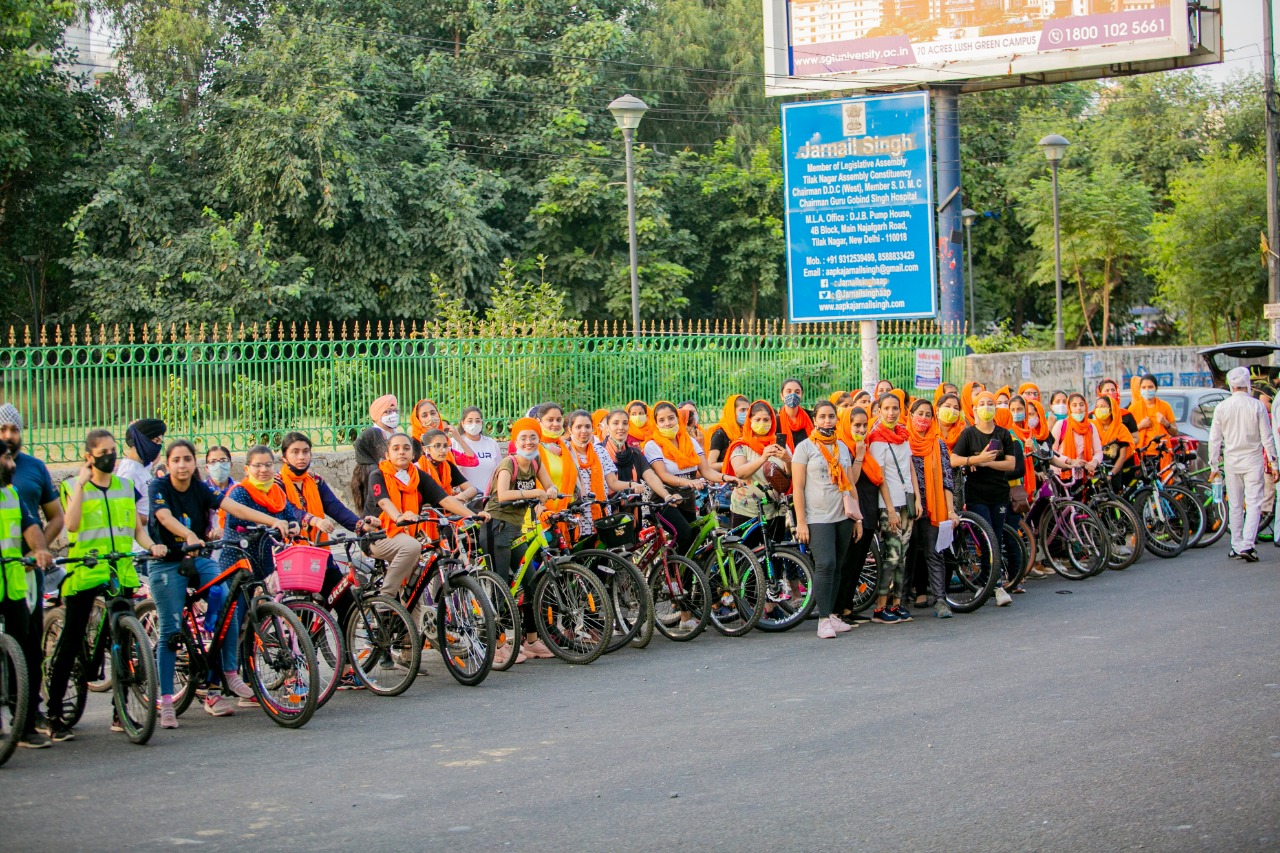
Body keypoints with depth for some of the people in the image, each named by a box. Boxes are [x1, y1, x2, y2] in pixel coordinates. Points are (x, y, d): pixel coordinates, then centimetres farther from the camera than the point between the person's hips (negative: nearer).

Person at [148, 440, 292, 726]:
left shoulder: (201, 490, 2)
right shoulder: (159, 487, -7)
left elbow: (234, 507, -12)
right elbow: (165, 517, -26)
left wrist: (273, 521, -27)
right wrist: (189, 535, -48)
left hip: (200, 559, 3)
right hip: (167, 564, -3)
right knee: (170, 631, -8)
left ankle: (230, 674, -4)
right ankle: (165, 701, -4)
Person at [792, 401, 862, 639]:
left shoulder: (843, 448, 15)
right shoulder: (805, 447, 0)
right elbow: (798, 487, -4)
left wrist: (858, 518, 13)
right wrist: (801, 522, -10)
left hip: (843, 517, 5)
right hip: (818, 518, -5)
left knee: (837, 567, 6)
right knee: (825, 565, -16)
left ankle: (832, 614, 14)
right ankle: (823, 620, -12)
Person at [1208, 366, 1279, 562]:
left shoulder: (1222, 408, -2)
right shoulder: (1257, 406, -8)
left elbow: (1214, 439, 1)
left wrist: (1214, 466, 9)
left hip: (1231, 462, 3)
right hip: (1253, 461, -2)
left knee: (1235, 506, 12)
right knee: (1254, 504, -2)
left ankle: (1236, 545, 17)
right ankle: (1247, 545, -15)